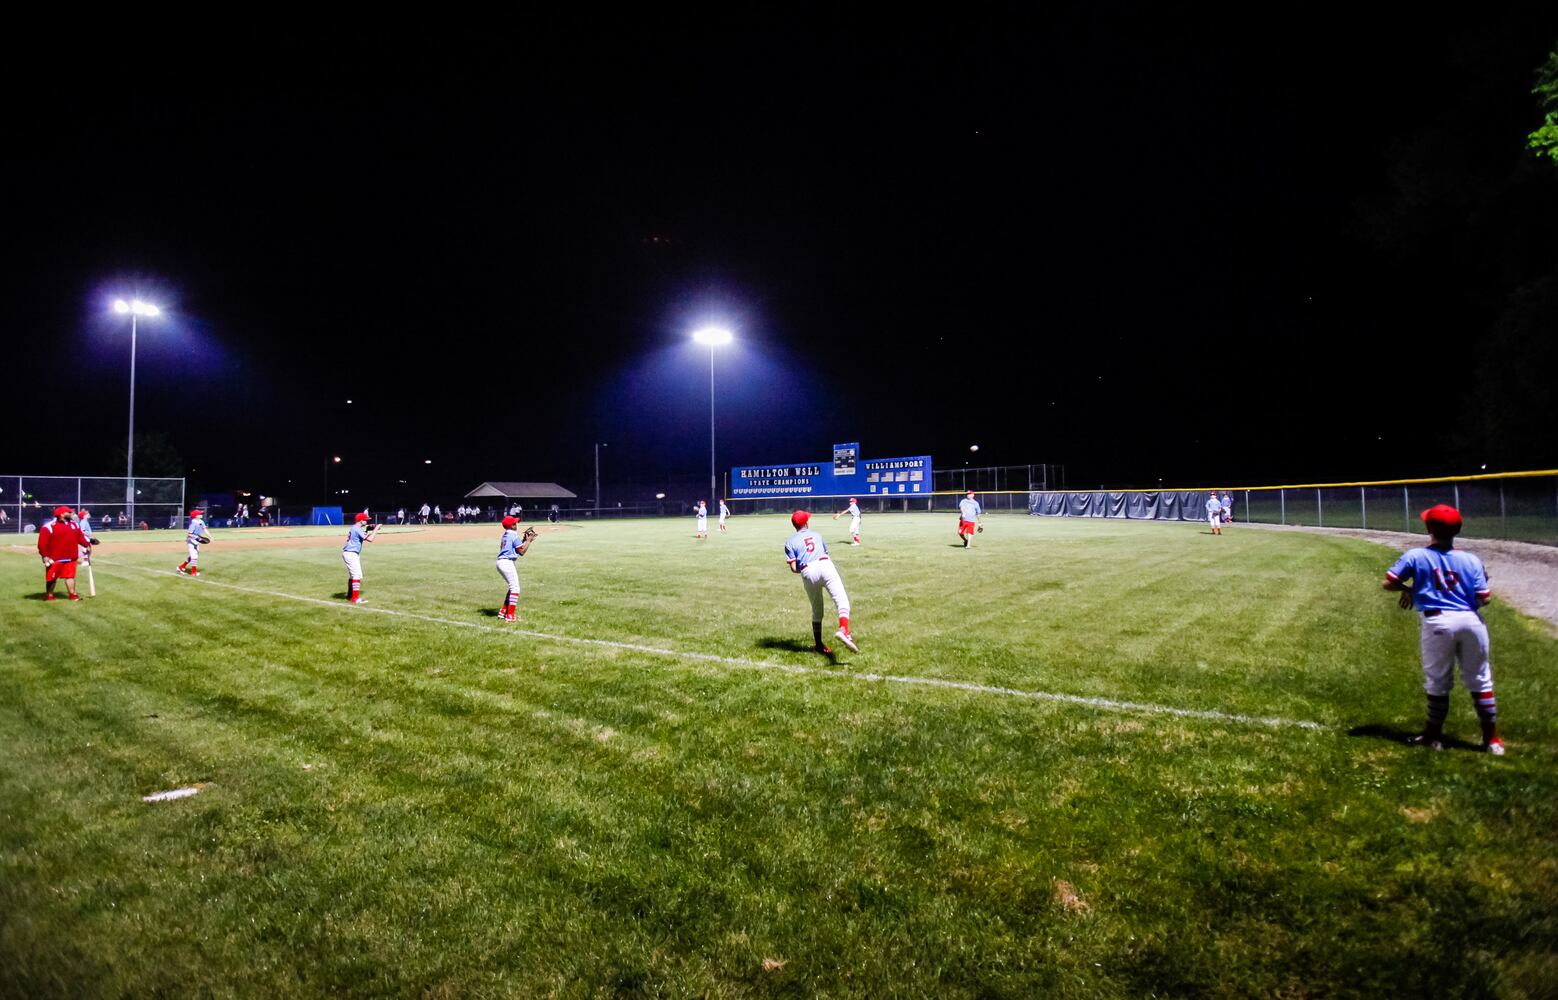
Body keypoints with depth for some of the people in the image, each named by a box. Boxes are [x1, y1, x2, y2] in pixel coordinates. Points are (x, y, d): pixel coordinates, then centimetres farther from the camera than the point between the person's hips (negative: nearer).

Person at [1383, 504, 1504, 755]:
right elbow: (1484, 598, -3)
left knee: (1437, 682, 10)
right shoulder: (1471, 560, 1)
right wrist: (1485, 580, 19)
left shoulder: (1415, 556, -4)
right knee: (1480, 680, 14)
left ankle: (1434, 735, 21)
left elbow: (1388, 583, -5)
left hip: (1437, 622, -2)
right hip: (1470, 621, 2)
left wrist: (1407, 589, 15)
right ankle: (1492, 738, 20)